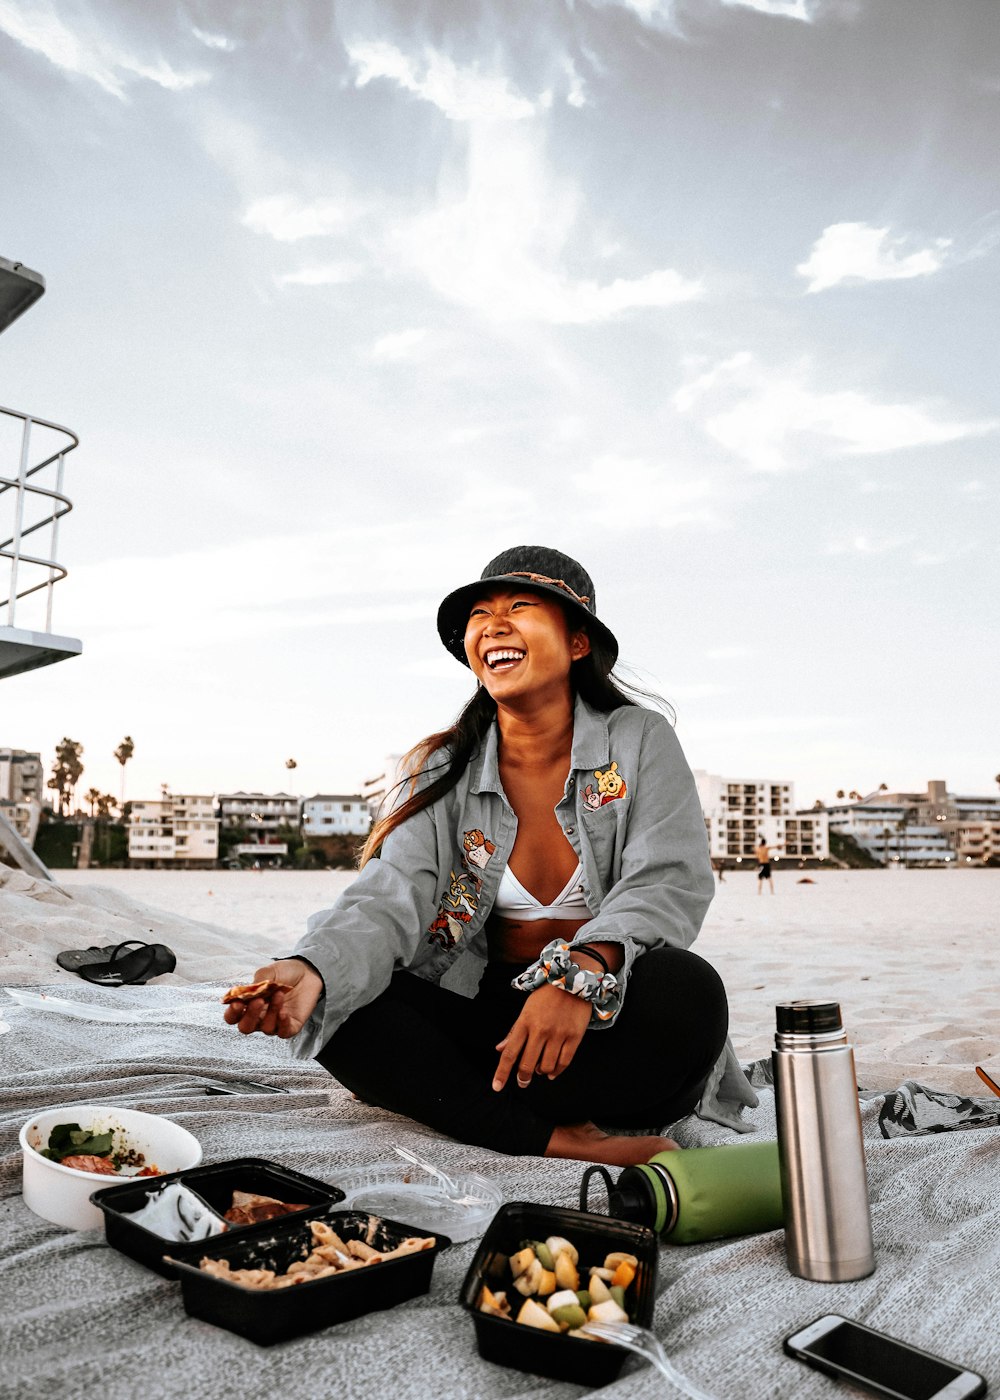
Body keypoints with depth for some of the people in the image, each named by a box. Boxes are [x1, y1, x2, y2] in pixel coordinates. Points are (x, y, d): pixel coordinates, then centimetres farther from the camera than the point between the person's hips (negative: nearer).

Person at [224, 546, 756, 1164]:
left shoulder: (641, 742, -2)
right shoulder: (446, 771, 3)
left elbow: (670, 885, -14)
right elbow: (390, 900, -11)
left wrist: (582, 971, -35)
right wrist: (311, 971, -34)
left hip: (611, 1028, -2)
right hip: (484, 1017, 2)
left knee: (686, 991, -33)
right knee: (343, 1006, -20)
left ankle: (456, 1108, -21)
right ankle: (559, 1140, -26)